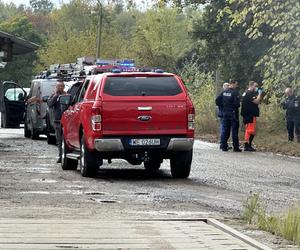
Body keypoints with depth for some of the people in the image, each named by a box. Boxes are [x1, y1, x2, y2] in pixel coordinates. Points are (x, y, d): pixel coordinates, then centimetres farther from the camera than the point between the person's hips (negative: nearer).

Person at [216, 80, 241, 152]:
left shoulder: (224, 92, 6)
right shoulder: (235, 92, -13)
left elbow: (217, 100, 5)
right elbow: (237, 103, -20)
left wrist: (222, 108, 13)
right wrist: (237, 107, 2)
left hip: (225, 113, 6)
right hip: (233, 113, -6)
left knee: (225, 130, 9)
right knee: (234, 130, -1)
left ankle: (223, 146, 7)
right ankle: (236, 147, 0)